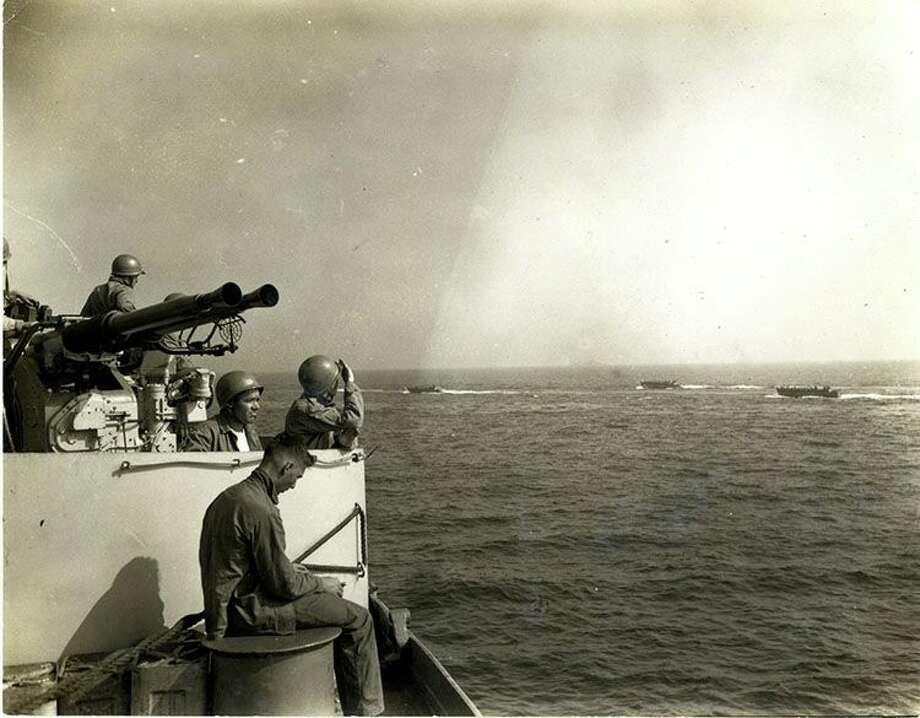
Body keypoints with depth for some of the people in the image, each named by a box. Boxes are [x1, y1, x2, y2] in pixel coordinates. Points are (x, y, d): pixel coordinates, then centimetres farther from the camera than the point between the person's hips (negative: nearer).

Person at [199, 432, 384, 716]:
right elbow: (283, 584, -18)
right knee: (358, 618, -6)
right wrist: (321, 583, -1)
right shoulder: (261, 510, -23)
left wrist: (287, 569, 20)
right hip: (248, 612, -10)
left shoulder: (227, 496, 9)